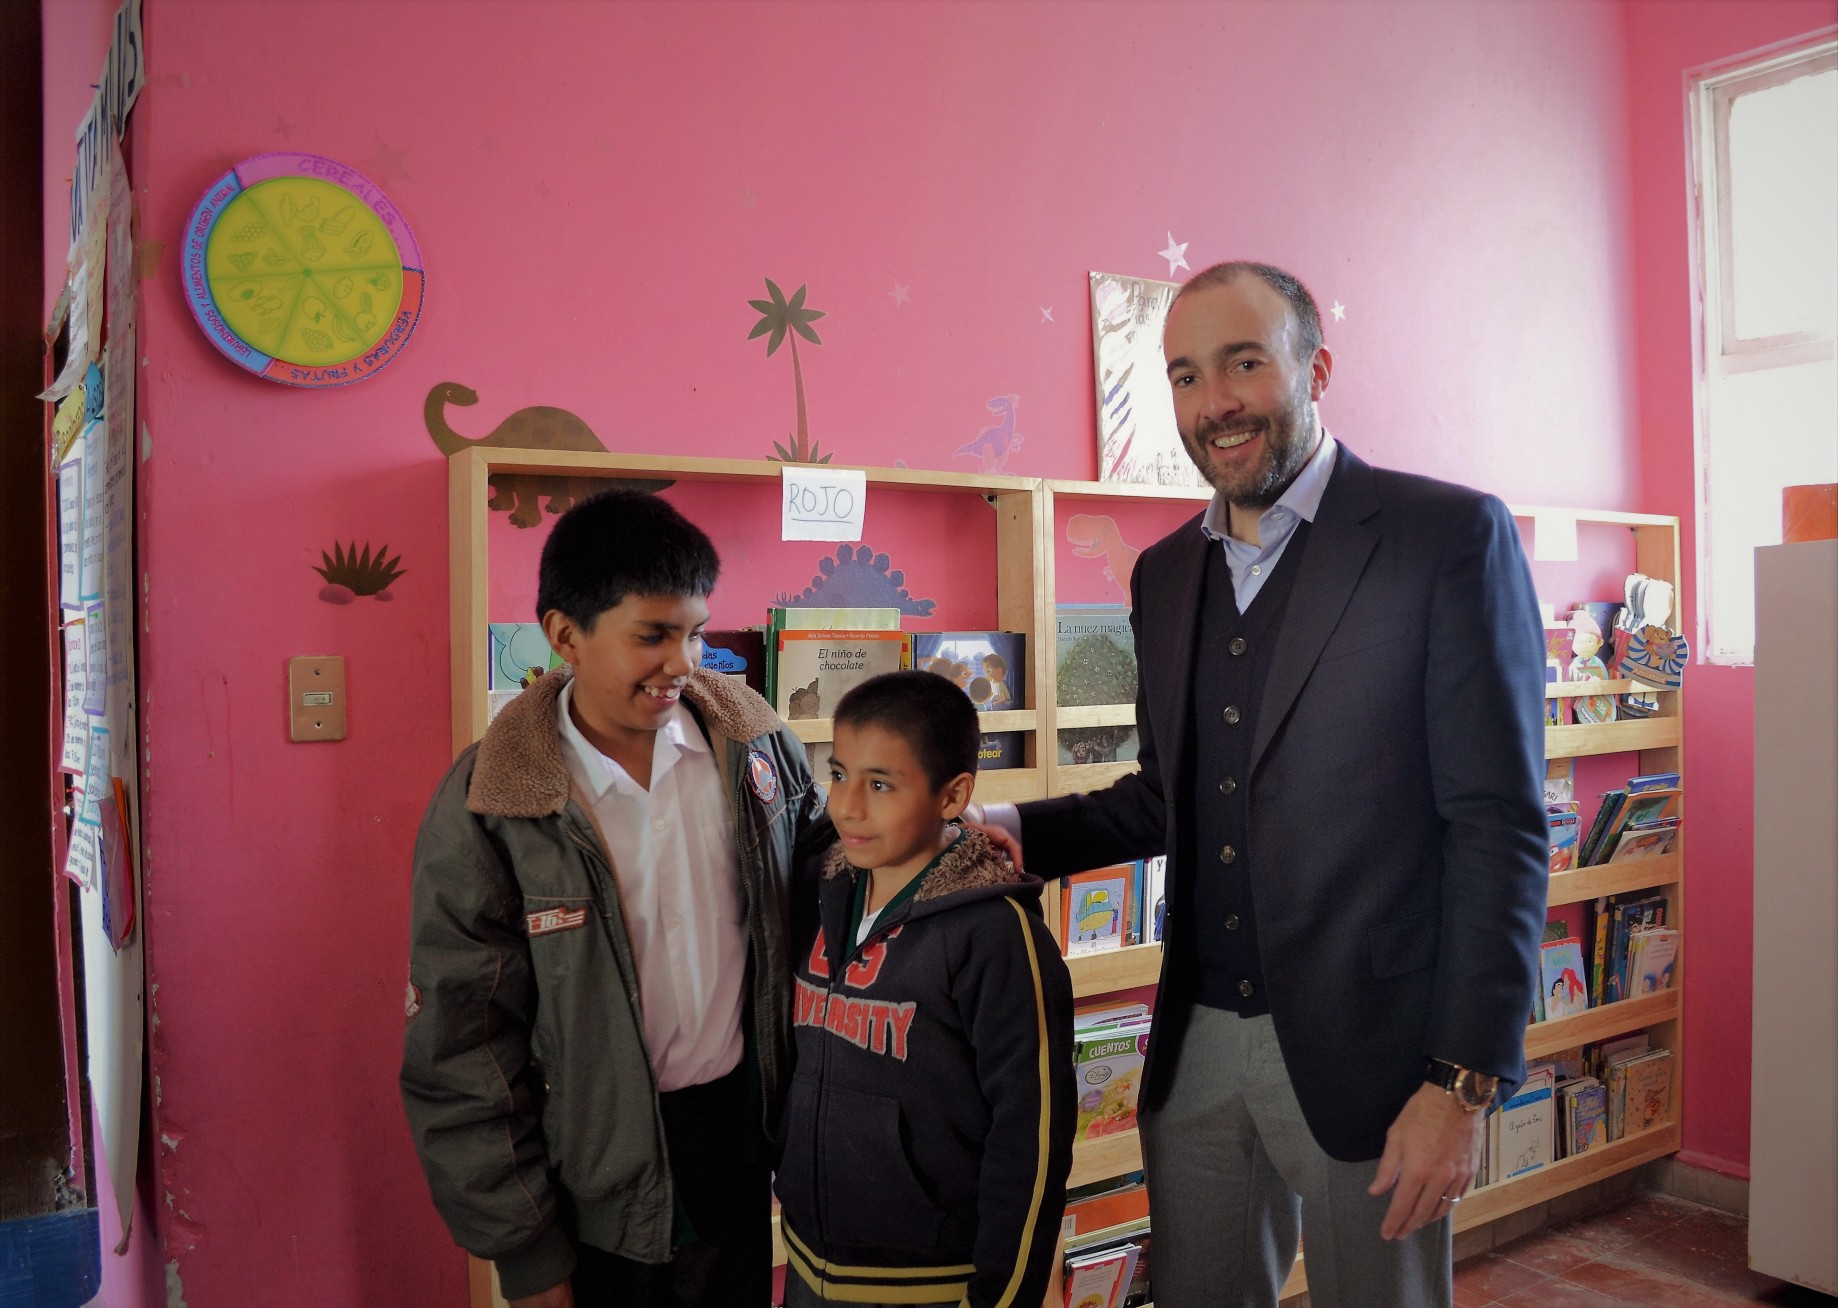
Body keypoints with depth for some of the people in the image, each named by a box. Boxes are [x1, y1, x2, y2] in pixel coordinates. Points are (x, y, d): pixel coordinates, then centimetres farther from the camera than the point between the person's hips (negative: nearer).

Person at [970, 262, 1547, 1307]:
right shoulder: (1166, 573, 9)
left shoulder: (1450, 535, -9)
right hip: (1197, 1046, 5)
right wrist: (1004, 828, 1)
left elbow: (1499, 824, -12)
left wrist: (1463, 1081, -15)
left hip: (1365, 1051, -5)